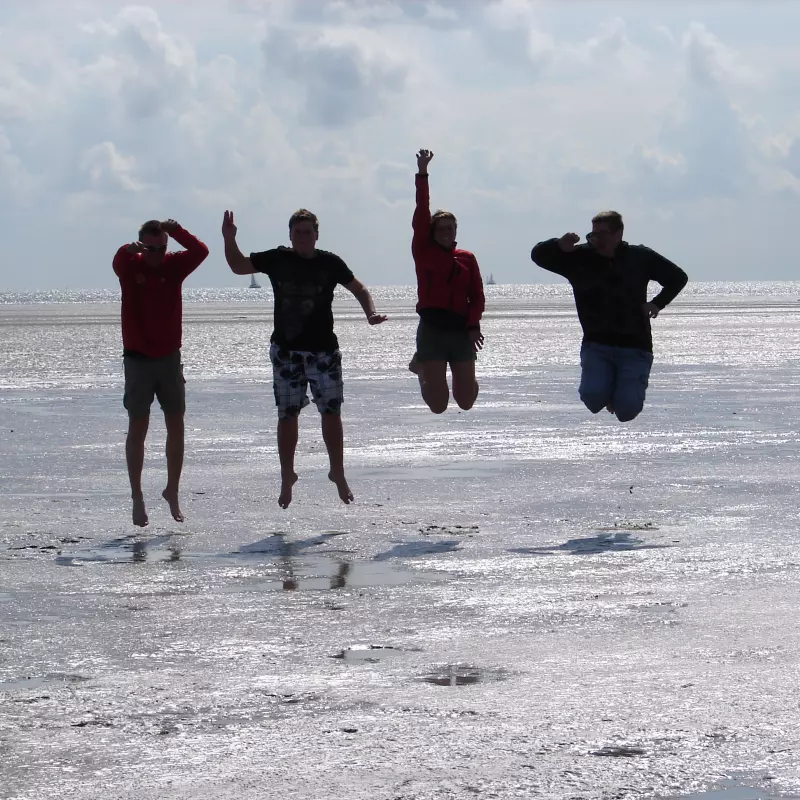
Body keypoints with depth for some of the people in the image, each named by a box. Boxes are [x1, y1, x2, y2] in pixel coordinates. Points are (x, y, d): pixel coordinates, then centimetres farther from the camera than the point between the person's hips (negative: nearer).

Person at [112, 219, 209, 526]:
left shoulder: (174, 265, 1)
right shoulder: (130, 266, -6)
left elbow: (200, 251, -16)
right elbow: (119, 262, -30)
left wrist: (175, 230, -31)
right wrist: (128, 250, -54)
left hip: (170, 357, 3)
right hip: (138, 358, -2)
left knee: (176, 425, 5)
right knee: (138, 426, 0)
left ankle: (172, 492, 17)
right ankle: (137, 496, 6)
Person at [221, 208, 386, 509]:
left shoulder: (330, 263, 0)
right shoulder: (277, 260, 1)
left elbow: (359, 289, 11)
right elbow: (238, 266, 11)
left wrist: (371, 312, -6)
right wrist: (229, 239, -5)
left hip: (324, 349, 0)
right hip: (286, 350, 0)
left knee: (331, 413, -1)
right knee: (287, 415, 3)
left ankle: (338, 473, 13)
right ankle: (287, 477, 15)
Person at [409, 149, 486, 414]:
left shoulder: (467, 258, 10)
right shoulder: (424, 252, 3)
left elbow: (477, 296, 6)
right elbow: (421, 215, -4)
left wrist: (473, 325, -10)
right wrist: (422, 174, -9)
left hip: (461, 330, 2)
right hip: (432, 328, -2)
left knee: (466, 402, 2)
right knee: (438, 405, -5)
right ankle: (422, 367, 28)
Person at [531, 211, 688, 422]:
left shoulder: (641, 257, 3)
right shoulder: (580, 257, 2)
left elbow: (678, 277, 15)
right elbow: (538, 255, 3)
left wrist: (657, 303, -1)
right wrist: (560, 246, -19)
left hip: (634, 348, -1)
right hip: (596, 346, 1)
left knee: (627, 409, -16)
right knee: (593, 396, -23)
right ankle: (607, 384, 14)